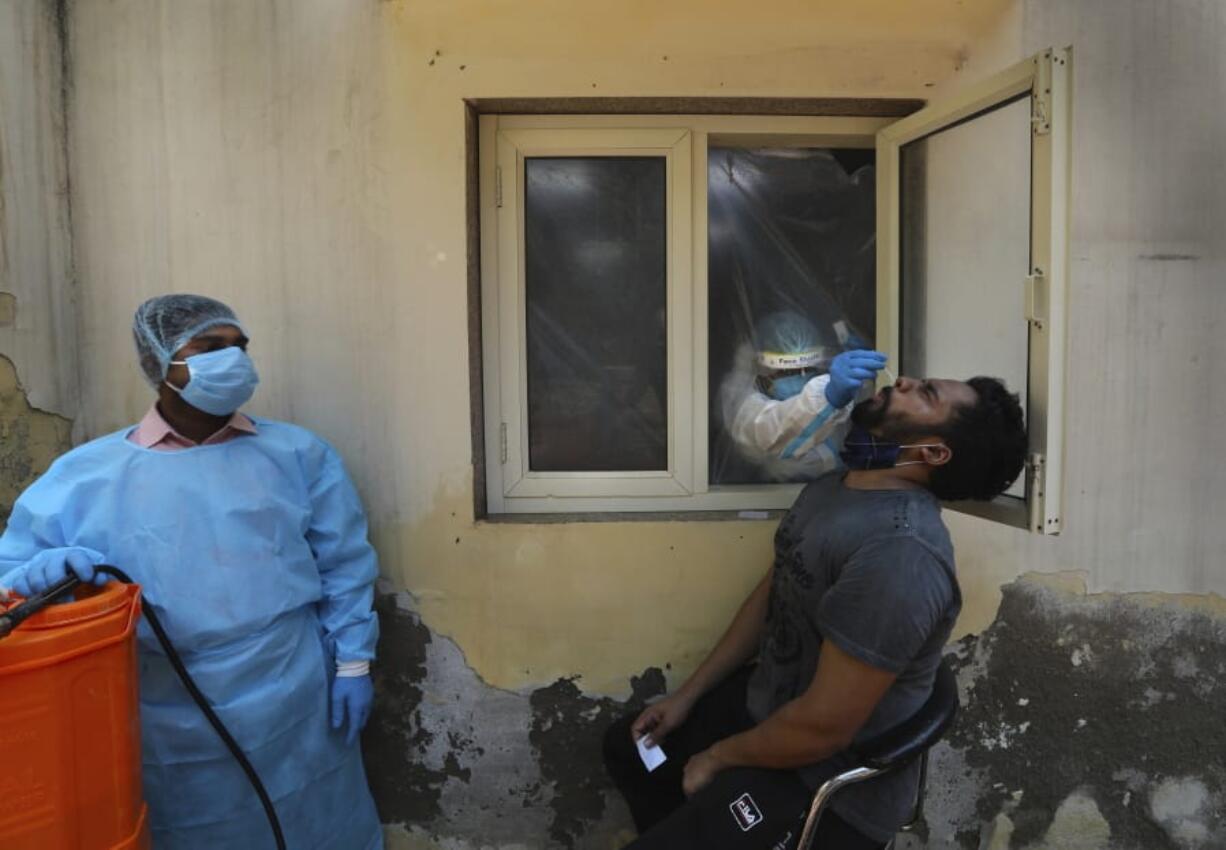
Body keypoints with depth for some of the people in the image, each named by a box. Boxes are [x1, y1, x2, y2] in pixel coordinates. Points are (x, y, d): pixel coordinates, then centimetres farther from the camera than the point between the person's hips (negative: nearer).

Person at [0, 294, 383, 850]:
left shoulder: (298, 454, 2)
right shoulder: (85, 474, 0)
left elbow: (343, 567, 2)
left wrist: (352, 664, -1)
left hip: (294, 714, 1)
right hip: (165, 732, 0)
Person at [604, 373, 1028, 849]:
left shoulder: (900, 550, -32)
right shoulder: (831, 488, -1)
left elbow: (823, 725, -28)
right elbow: (769, 595, 10)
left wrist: (718, 758, -11)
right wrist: (688, 695, 10)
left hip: (830, 784, -8)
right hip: (767, 706, 8)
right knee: (626, 747, 20)